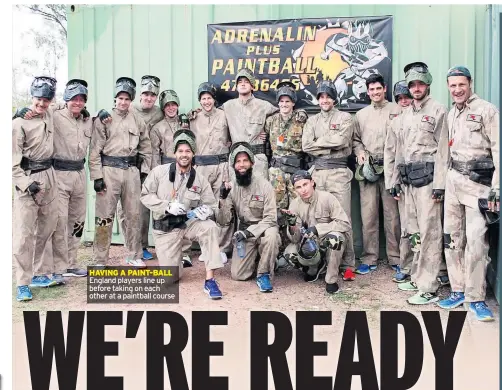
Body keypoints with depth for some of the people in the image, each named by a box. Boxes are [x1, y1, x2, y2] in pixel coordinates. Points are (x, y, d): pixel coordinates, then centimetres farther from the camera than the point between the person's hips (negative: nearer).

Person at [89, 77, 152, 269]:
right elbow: (95, 150, -4)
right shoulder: (104, 118, -1)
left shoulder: (138, 121, 10)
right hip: (109, 170, -3)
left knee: (134, 215, 9)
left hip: (132, 170, 4)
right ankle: (100, 261, 9)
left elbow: (146, 148, 16)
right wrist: (97, 177, -10)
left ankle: (134, 256, 22)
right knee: (105, 217, -1)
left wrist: (144, 171, 9)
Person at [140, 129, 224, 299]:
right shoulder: (159, 171, -6)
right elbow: (145, 195, -5)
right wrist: (168, 206, -20)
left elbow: (212, 205, 0)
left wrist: (207, 210, -25)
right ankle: (177, 257, 36)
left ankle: (209, 280, -26)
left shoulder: (200, 179, -1)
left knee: (210, 227, -33)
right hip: (165, 227, -1)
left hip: (188, 222, 1)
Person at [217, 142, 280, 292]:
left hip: (264, 228, -2)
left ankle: (264, 273, -15)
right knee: (238, 275, -11)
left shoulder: (264, 185, -15)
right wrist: (223, 199, -23)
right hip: (244, 231, 3)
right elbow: (223, 221, -8)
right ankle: (255, 258, 22)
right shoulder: (231, 187, -5)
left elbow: (271, 218, -18)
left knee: (271, 235, -39)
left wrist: (250, 232, -29)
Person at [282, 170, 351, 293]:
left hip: (329, 243, -3)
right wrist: (292, 225, -32)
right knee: (289, 253, -25)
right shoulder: (295, 204, -7)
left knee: (335, 237, -37)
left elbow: (345, 224, -23)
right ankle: (315, 268, 8)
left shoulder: (327, 198, -18)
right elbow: (296, 239, -10)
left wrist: (317, 228, -29)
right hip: (310, 243, 3)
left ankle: (331, 279, -15)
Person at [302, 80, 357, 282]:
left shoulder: (345, 118, 7)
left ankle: (348, 265, 0)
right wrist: (331, 146, -4)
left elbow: (341, 140, -11)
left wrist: (319, 141, -1)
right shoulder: (312, 120, 17)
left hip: (338, 172, -3)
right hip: (317, 172, 3)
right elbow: (306, 146, 2)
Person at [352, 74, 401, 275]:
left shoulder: (397, 110, 7)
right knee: (368, 214, 1)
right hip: (367, 168, 3)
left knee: (392, 214, 0)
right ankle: (369, 258, 9)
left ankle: (395, 258, 10)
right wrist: (359, 152, 2)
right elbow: (355, 139, 21)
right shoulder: (361, 114, 18)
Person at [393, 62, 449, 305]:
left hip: (428, 177, -7)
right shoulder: (404, 115, 17)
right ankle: (418, 277, 24)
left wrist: (439, 183, -16)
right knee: (414, 231, 13)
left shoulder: (438, 111, -3)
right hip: (409, 179, 7)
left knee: (429, 232, -7)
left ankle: (429, 287, -2)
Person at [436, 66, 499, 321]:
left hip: (478, 182, -6)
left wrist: (497, 187, -16)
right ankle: (458, 291, 18)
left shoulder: (486, 110, -3)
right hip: (453, 180, 7)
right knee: (452, 237, 7)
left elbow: (498, 149, -9)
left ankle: (476, 298, 1)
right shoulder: (450, 115, 17)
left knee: (475, 240, -9)